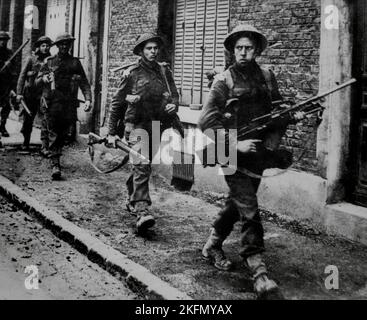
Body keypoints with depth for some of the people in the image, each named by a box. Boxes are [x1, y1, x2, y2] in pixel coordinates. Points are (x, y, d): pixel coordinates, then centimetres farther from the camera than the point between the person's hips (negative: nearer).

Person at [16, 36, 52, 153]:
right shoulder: (32, 58, 1)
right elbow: (22, 75, 0)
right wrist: (19, 93, -7)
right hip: (30, 94, 0)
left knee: (46, 120, -11)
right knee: (28, 119, 11)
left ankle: (45, 147, -10)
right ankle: (26, 143, 29)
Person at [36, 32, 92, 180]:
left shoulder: (75, 62, 11)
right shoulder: (49, 61, 8)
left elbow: (84, 82, 6)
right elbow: (37, 82, 10)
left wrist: (88, 99, -8)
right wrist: (44, 79, -14)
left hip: (69, 105, 2)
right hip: (52, 103, -2)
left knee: (63, 134, 9)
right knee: (53, 134, -8)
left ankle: (55, 155, 31)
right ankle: (55, 165, -12)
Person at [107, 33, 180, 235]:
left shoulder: (164, 71, 8)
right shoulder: (132, 73, -2)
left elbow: (174, 94, 14)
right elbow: (117, 103, 4)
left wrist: (173, 105, -12)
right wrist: (112, 132, 4)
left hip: (157, 125, 5)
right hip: (137, 124, -5)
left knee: (143, 166, 16)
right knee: (142, 166, -20)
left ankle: (132, 200, 38)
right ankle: (142, 212, -30)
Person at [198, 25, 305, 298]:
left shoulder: (267, 77, 8)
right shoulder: (224, 80, -7)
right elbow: (207, 121, -12)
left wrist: (292, 114, -4)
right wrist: (235, 143, -21)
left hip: (258, 153, 6)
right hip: (234, 155, -6)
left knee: (237, 204, 18)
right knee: (250, 211, -12)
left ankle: (213, 246, 37)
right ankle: (258, 269, -7)